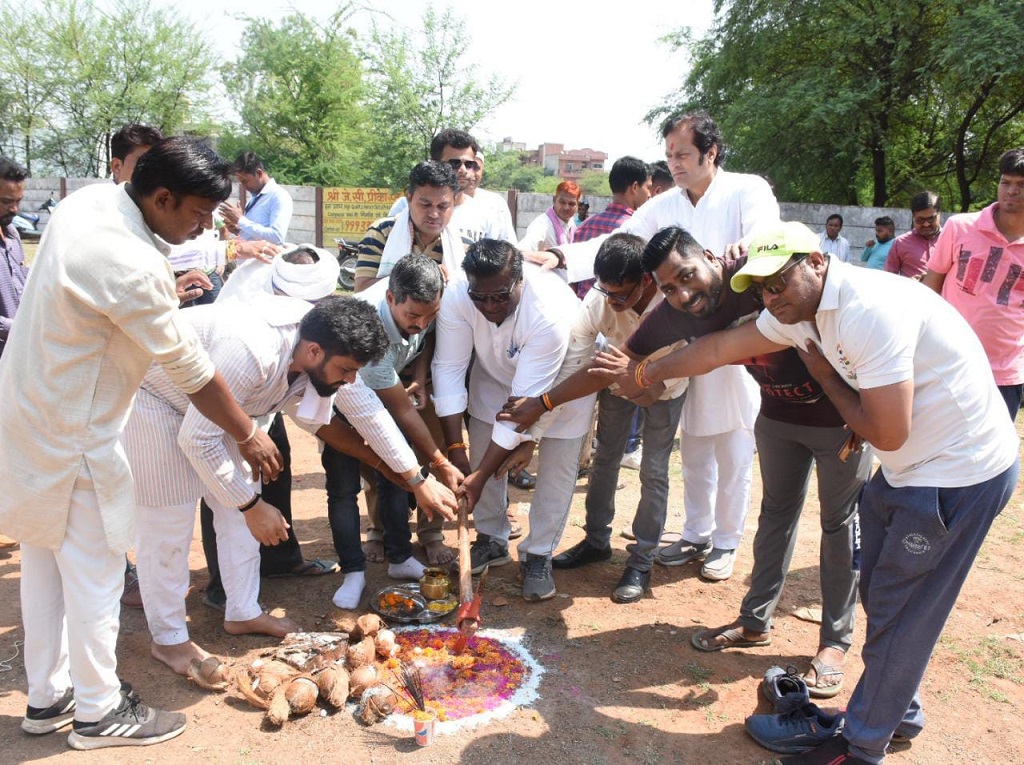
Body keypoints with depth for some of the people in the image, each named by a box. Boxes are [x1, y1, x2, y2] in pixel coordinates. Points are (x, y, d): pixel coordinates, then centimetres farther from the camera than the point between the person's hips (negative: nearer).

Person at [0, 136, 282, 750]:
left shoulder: (89, 199, -4)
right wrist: (250, 436, -8)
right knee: (95, 575, 6)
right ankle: (99, 711, 24)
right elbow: (192, 371, -21)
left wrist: (167, 290, 6)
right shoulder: (133, 270, -31)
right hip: (72, 436, -9)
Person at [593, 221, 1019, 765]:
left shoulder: (869, 311, -28)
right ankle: (898, 714, 40)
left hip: (959, 474, -9)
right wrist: (644, 372, 20)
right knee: (881, 598, 19)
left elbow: (887, 434, -26)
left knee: (897, 615, 3)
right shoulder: (799, 313, 0)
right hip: (908, 470, 9)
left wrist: (824, 375, -12)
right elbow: (719, 348, 11)